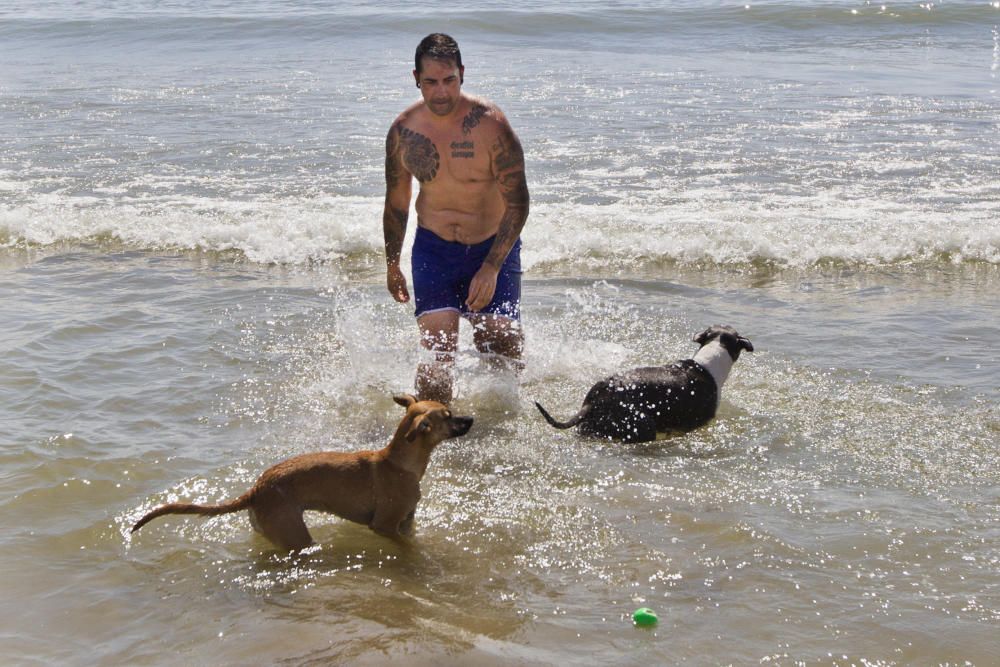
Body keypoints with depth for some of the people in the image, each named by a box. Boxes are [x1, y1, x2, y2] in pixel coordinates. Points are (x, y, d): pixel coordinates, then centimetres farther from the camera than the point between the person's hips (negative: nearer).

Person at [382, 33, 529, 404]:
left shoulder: (489, 124, -19)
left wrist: (491, 269, -24)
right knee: (436, 351, -13)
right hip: (433, 249, 2)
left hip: (494, 247, -1)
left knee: (505, 353, -1)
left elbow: (517, 204, -18)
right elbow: (396, 204, 9)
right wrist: (392, 266, 16)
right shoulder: (403, 131, -8)